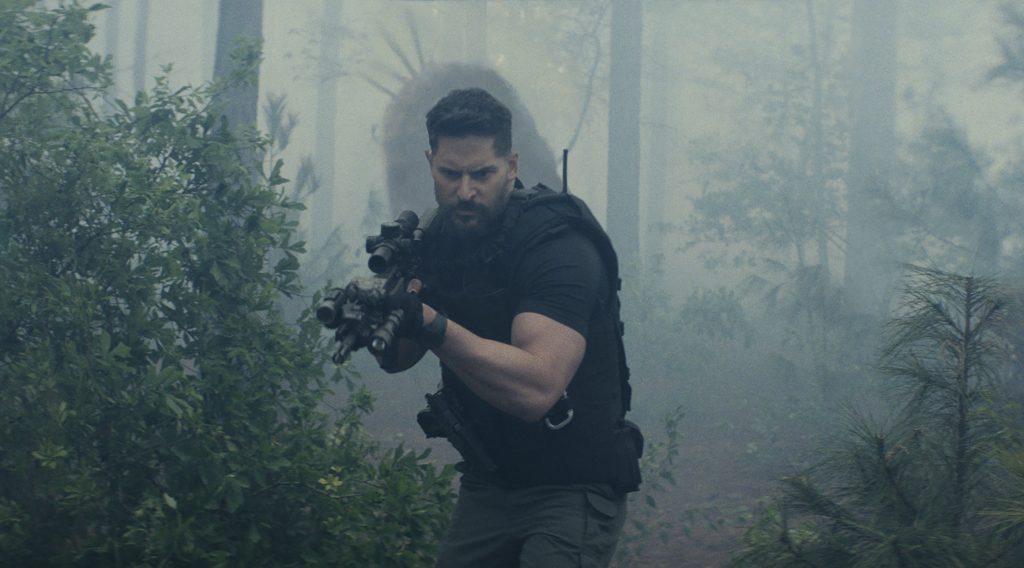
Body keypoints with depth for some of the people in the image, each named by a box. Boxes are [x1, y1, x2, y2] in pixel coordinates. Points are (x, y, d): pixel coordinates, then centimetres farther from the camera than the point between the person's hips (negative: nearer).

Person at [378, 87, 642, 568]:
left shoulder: (559, 247, -21)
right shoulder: (440, 239, 2)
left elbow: (536, 389, -34)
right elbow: (396, 359, 3)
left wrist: (432, 325, -40)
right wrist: (383, 307, -18)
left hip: (574, 488, -7)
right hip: (488, 483, 7)